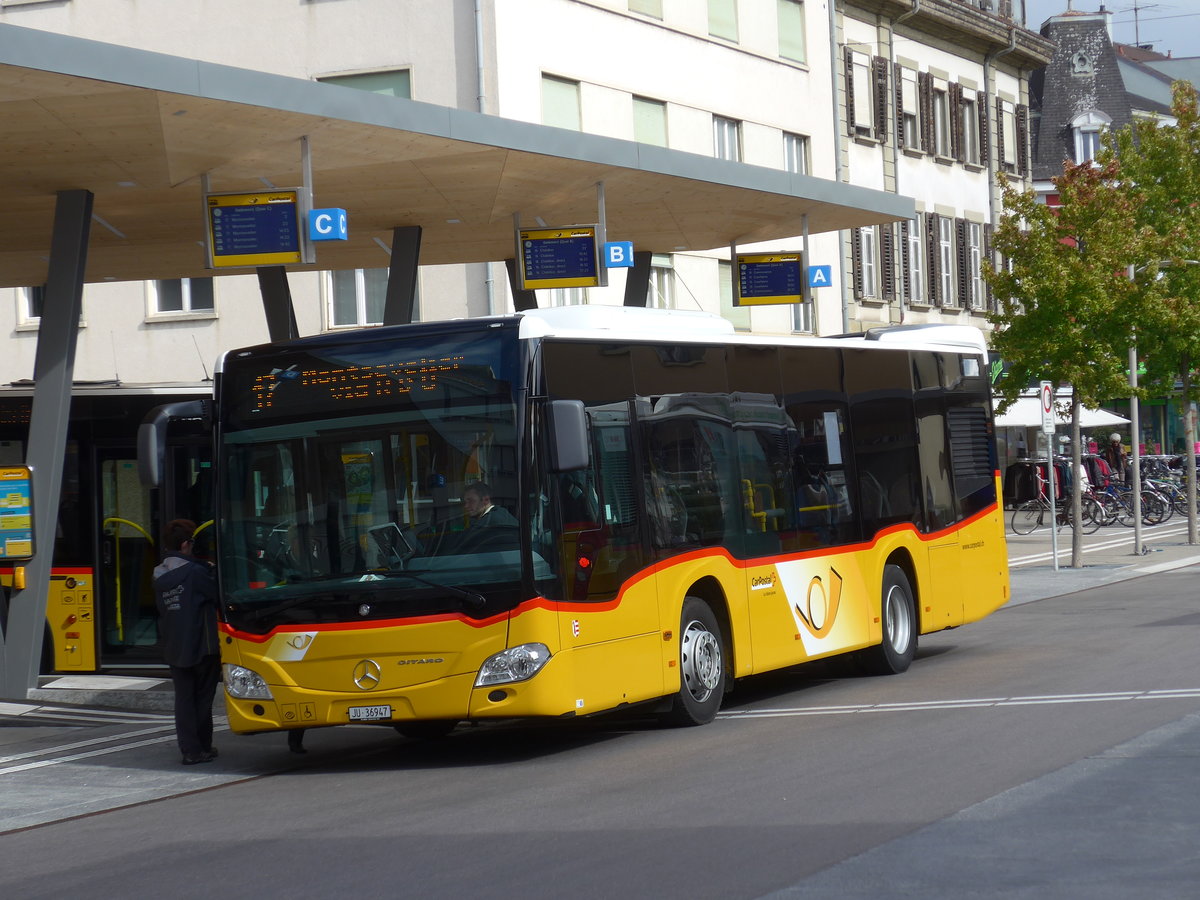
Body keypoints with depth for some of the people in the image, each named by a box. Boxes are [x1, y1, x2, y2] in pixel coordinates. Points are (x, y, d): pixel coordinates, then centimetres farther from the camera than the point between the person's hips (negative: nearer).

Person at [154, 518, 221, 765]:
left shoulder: (159, 576, 7)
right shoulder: (194, 571, -15)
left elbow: (162, 610, 13)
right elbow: (217, 596, -7)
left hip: (173, 649, 5)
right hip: (202, 646, -5)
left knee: (183, 697, 7)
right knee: (202, 698, 6)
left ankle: (189, 749, 3)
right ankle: (202, 747, 11)